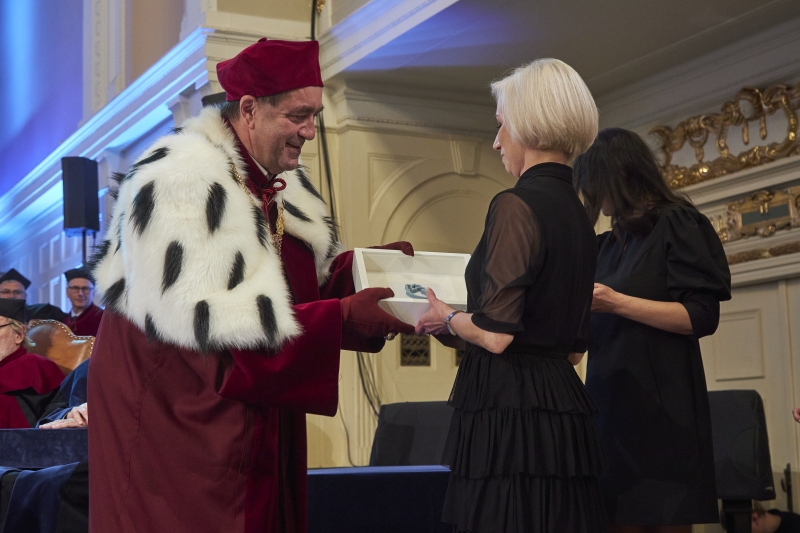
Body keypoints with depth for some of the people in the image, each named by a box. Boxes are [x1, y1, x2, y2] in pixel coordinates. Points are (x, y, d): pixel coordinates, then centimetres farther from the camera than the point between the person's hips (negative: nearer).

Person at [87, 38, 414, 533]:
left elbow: (308, 276, 16)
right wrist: (341, 317, -31)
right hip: (176, 418, -8)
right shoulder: (181, 180, -19)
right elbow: (198, 317, -27)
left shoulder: (282, 184, 9)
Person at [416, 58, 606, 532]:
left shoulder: (516, 205, -12)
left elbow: (495, 335, -18)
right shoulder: (577, 215, 13)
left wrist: (446, 319, 3)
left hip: (511, 408, -8)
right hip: (564, 403, 9)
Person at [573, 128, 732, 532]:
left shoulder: (677, 225, -4)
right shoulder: (607, 245, 18)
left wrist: (616, 302, -17)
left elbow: (702, 316, -14)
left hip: (660, 402, -7)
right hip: (610, 400, 7)